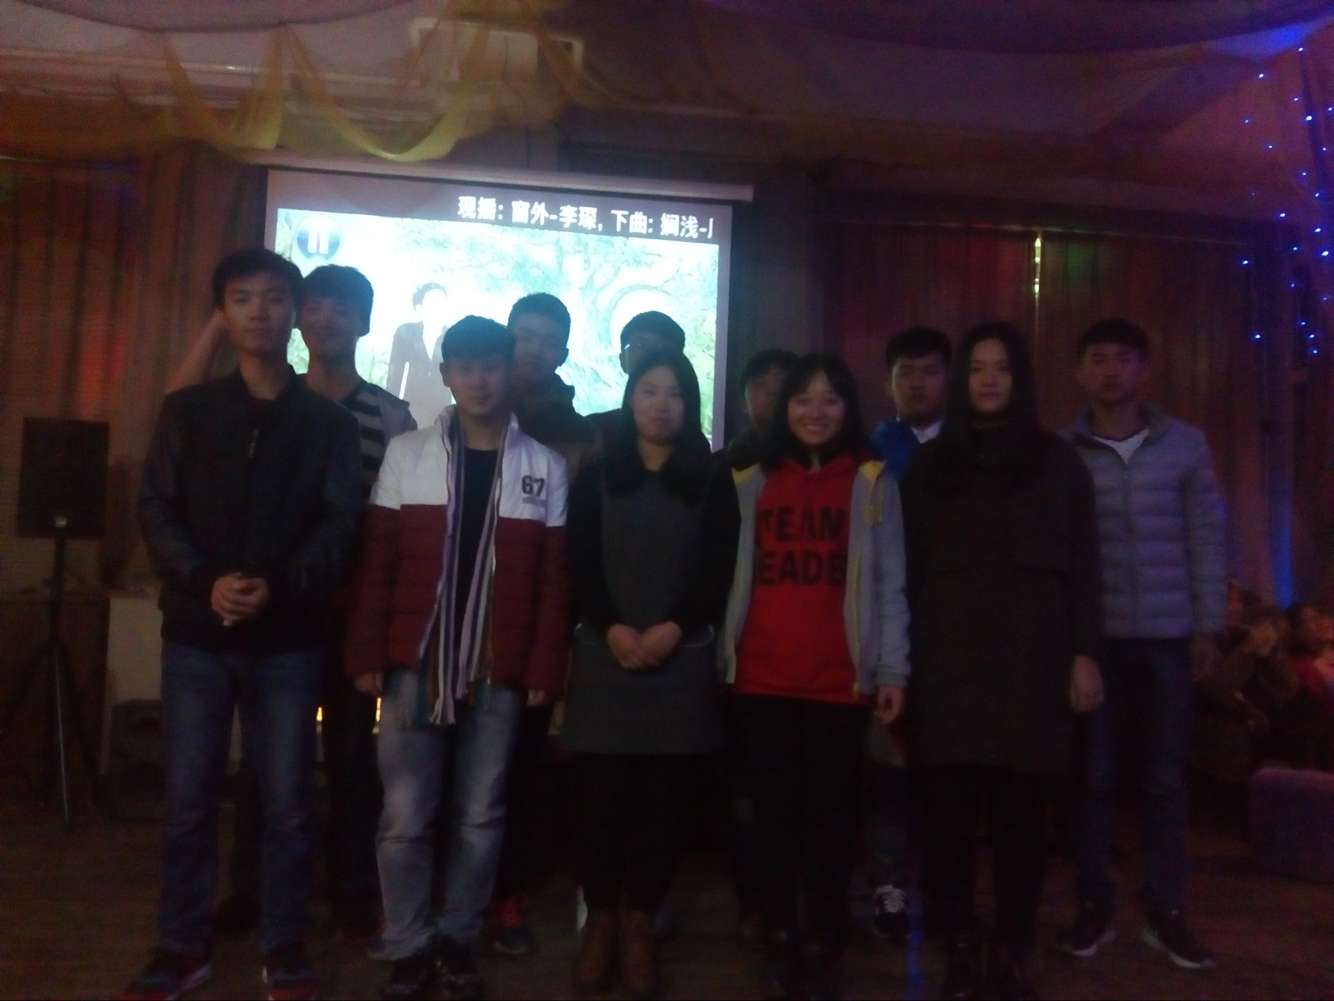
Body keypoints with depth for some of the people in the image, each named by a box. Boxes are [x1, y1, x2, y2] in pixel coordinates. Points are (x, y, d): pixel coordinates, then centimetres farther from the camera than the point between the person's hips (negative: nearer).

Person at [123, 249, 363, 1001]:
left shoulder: (331, 423, 4)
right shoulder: (187, 411, 8)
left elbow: (341, 525, -3)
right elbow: (157, 511, 2)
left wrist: (279, 588, -19)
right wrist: (204, 582, -15)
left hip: (289, 640, -1)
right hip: (197, 634, 1)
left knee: (289, 802, 5)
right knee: (189, 799, 8)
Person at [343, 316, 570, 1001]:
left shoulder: (545, 467, 4)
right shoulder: (406, 454, 3)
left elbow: (554, 579, 3)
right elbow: (376, 564, 2)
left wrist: (544, 669, -1)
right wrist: (366, 655, -3)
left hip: (498, 673, 1)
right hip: (414, 665, 0)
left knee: (480, 817, 10)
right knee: (405, 818, 4)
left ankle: (459, 941, 27)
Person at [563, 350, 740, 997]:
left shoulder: (712, 478, 8)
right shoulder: (597, 475, 10)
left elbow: (718, 569, 1)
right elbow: (579, 565, 2)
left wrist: (674, 628, -12)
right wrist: (611, 629, -12)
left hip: (681, 659, 0)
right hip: (605, 656, 0)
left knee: (666, 795, 2)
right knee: (599, 792, 0)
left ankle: (639, 922, 14)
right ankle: (600, 918, 15)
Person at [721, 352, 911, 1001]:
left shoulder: (872, 483, 5)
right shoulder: (751, 482, 11)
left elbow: (888, 583, 2)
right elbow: (730, 576, 9)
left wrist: (893, 669, -2)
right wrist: (718, 656, 5)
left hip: (839, 680, -2)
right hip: (760, 678, 2)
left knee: (830, 814, 5)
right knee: (774, 813, 9)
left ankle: (823, 947, 18)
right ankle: (780, 940, 21)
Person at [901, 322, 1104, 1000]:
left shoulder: (1057, 462, 10)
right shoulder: (928, 465, 12)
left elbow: (1083, 567, 7)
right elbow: (910, 570, 9)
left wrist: (1086, 654, -1)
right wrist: (900, 660, 3)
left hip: (1031, 660, 0)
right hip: (949, 660, 1)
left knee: (1020, 811, 0)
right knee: (950, 809, -1)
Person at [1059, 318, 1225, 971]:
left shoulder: (1185, 444, 4)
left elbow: (1206, 538, 5)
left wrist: (1208, 626, 2)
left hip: (1168, 635, 1)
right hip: (1092, 635, -1)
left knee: (1165, 777, 7)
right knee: (1093, 775, 5)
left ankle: (1164, 910, 19)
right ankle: (1094, 907, 18)